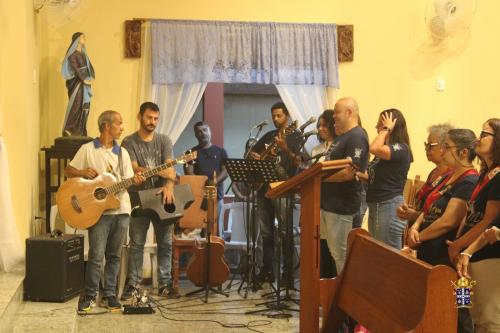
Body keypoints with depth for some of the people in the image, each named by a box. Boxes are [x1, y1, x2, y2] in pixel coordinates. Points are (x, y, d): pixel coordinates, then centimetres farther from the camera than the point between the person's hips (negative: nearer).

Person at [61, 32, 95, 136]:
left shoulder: (83, 53, 17)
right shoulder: (72, 53, -7)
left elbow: (89, 66, 13)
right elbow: (75, 68, -16)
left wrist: (91, 77, -3)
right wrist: (83, 79, -17)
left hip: (85, 83, 8)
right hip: (76, 82, -8)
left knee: (84, 107, 6)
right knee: (75, 106, -10)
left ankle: (81, 131, 10)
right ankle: (69, 130, -6)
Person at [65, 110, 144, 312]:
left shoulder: (122, 152, 12)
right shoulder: (88, 149, 1)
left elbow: (127, 180, 10)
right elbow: (68, 170, 5)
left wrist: (135, 180, -12)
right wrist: (82, 172, -15)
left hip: (121, 209, 4)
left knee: (114, 255, 8)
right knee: (96, 255, -7)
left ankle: (109, 295, 17)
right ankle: (89, 295, 7)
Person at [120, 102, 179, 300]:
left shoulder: (164, 141, 7)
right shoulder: (129, 143, 0)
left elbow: (169, 166, -6)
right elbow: (134, 169, -13)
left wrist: (169, 185, -25)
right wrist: (160, 172, -24)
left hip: (162, 198, 3)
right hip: (139, 199, -2)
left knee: (165, 243, 5)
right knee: (136, 244, 2)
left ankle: (165, 284, 13)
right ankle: (132, 284, 9)